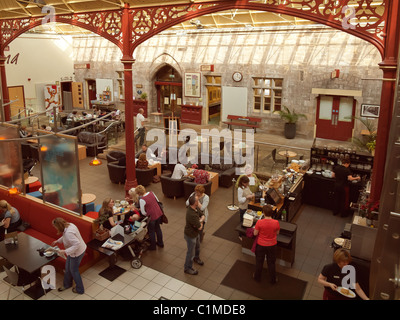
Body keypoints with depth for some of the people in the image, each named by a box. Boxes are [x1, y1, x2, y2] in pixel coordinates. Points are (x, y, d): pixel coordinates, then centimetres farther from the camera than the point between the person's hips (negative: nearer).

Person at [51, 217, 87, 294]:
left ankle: (80, 289, 31)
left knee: (74, 270, 12)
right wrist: (57, 241, 17)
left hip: (77, 253, -9)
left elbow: (77, 244, -37)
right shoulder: (69, 225, -5)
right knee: (67, 268, 25)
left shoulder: (68, 233, -34)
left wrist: (65, 251, -32)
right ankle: (67, 284, 48)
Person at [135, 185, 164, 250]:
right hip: (159, 213, 7)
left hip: (152, 216, -6)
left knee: (151, 231, 16)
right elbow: (157, 201, 10)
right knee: (157, 228, 26)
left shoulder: (142, 200, -21)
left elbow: (143, 212, -14)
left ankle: (153, 246, 33)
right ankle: (160, 243, 42)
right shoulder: (151, 193, -3)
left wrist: (147, 214, 6)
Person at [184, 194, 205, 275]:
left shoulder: (195, 208, -12)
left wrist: (200, 221, -19)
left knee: (197, 247, 32)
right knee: (191, 252, 12)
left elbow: (202, 216, 2)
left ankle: (196, 258, 60)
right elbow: (200, 227, -31)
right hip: (190, 235, -9)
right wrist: (200, 222, -10)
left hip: (196, 233, 9)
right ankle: (187, 268, 34)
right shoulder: (191, 214, -41)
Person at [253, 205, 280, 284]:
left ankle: (257, 277, 42)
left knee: (259, 262, 22)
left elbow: (255, 233, -13)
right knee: (271, 263, 22)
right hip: (272, 245, 1)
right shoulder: (276, 222, -21)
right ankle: (273, 280, 39)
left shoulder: (259, 222, -26)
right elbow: (277, 233, -4)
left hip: (261, 245, -1)